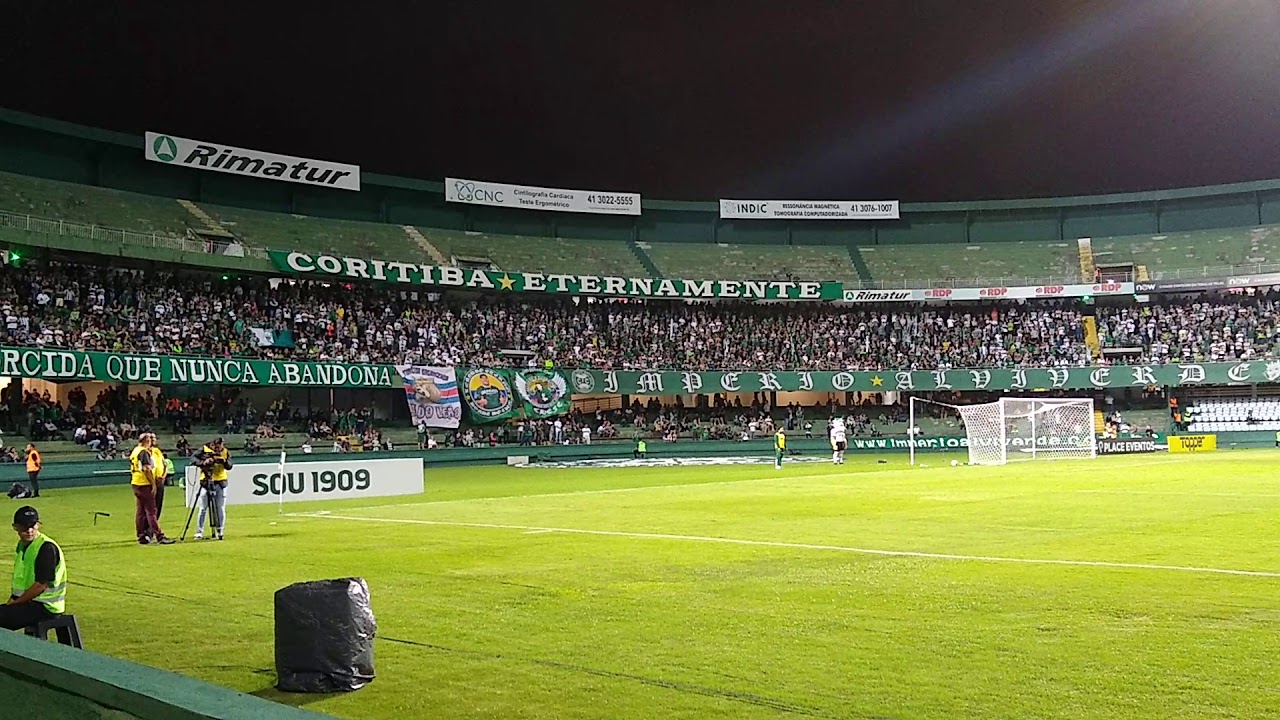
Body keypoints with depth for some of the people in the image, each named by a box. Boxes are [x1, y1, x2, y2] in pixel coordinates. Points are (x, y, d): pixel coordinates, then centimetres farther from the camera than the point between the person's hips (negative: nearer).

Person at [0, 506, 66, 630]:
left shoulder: (47, 548, -17)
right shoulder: (22, 545, 11)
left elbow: (41, 585, -19)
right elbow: (19, 579, 18)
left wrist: (14, 603, -11)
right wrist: (11, 601, 3)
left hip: (46, 607, -9)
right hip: (27, 601, 9)